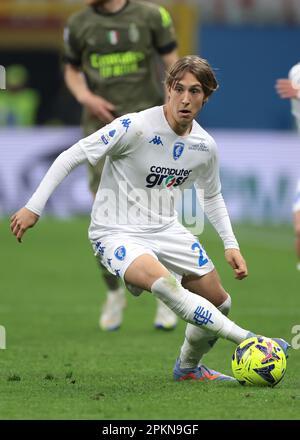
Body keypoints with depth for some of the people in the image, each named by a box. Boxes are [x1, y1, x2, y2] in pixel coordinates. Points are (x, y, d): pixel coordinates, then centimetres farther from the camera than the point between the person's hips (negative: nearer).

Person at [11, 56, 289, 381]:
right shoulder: (136, 127, -21)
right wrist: (34, 207, -19)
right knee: (162, 283, -35)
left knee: (218, 302, 6)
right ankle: (249, 341, -32)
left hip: (165, 229, 7)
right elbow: (72, 157, -16)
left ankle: (188, 367, 34)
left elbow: (212, 196, 19)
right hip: (115, 233, -7)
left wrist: (231, 245, 11)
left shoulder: (205, 146, -1)